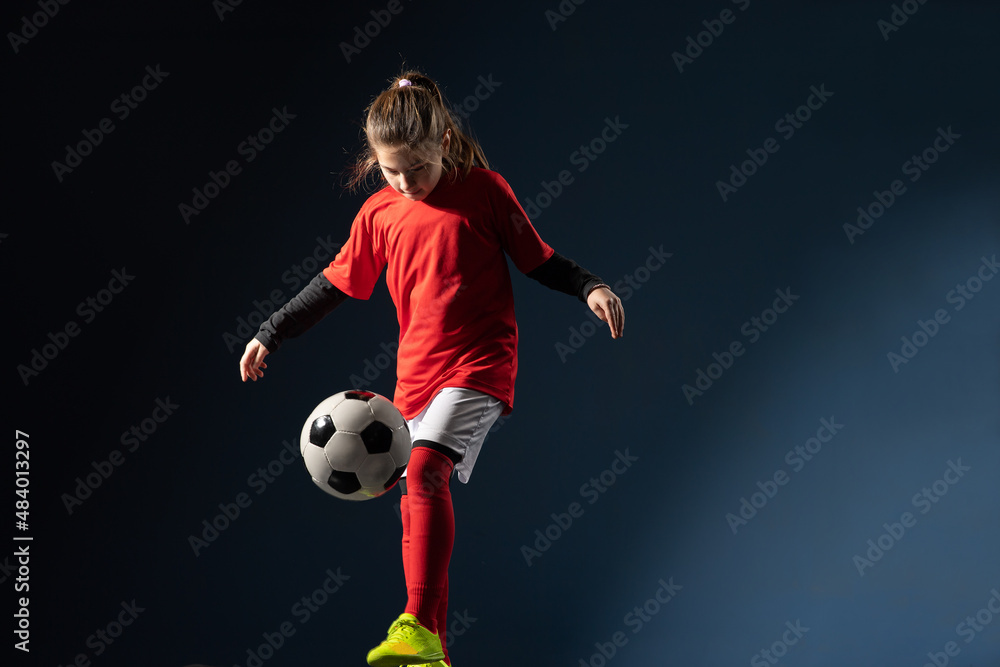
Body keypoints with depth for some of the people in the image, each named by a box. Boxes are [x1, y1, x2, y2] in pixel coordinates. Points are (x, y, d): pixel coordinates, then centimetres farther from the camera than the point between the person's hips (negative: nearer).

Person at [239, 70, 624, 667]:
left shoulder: (484, 190, -2)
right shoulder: (380, 213, 8)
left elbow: (539, 259, 4)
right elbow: (336, 284, 16)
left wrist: (590, 287, -13)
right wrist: (270, 335, 14)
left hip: (478, 365, -5)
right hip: (416, 374, 5)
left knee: (424, 471, -27)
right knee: (417, 508, 5)